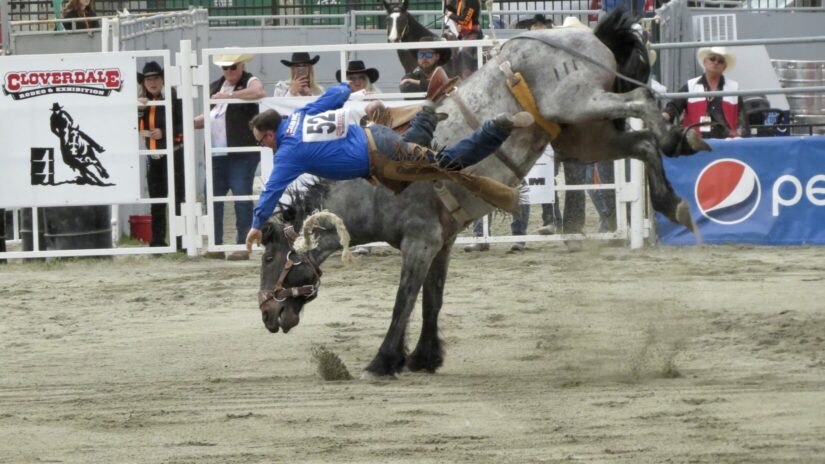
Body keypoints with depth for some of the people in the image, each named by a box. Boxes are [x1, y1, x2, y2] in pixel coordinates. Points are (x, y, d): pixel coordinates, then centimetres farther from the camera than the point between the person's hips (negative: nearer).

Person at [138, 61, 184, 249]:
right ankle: (157, 242, 15)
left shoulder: (173, 98, -8)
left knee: (177, 199, -8)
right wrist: (138, 110, -15)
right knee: (156, 201, 10)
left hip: (173, 154, -6)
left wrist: (164, 133, -19)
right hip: (154, 157, 6)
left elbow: (184, 125, -10)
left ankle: (181, 240, -7)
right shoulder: (141, 101, 8)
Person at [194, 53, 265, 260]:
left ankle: (243, 245, -4)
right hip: (216, 153, 7)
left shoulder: (249, 82, -1)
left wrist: (229, 95, -23)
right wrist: (195, 122, 9)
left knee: (242, 197, -7)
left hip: (241, 154, -7)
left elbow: (259, 92, -24)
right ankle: (216, 245, 11)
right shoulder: (216, 86, 19)